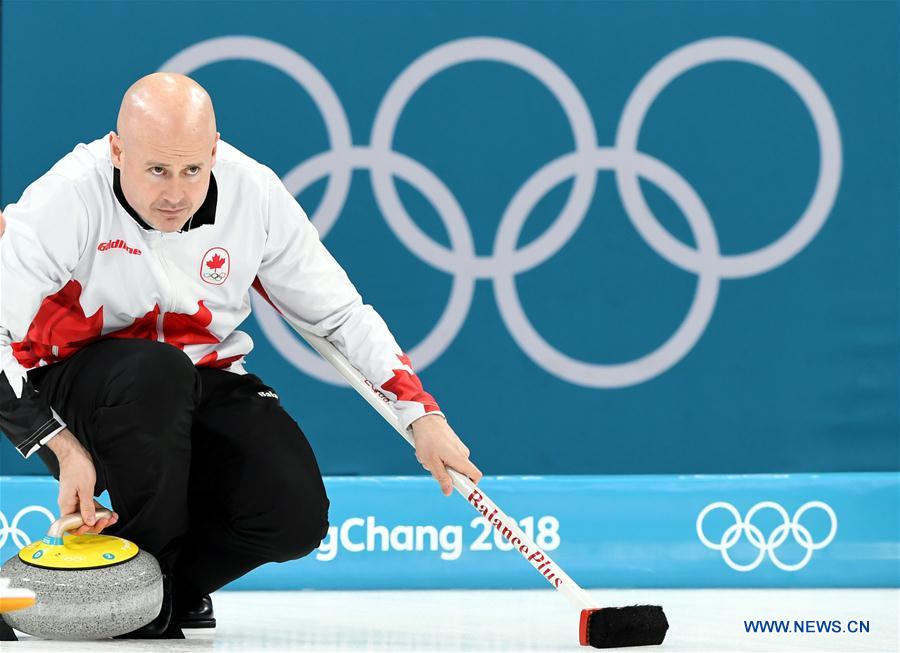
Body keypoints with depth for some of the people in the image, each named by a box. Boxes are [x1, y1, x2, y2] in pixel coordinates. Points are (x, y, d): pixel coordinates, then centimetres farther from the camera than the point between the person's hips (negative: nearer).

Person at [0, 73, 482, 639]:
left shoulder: (254, 193, -12)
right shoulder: (67, 199, -24)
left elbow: (340, 313, -1)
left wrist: (421, 414, -9)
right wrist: (64, 449, -26)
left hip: (202, 385, 3)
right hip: (76, 380, -3)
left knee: (295, 516, -21)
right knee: (156, 372, -38)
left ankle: (173, 585, 8)